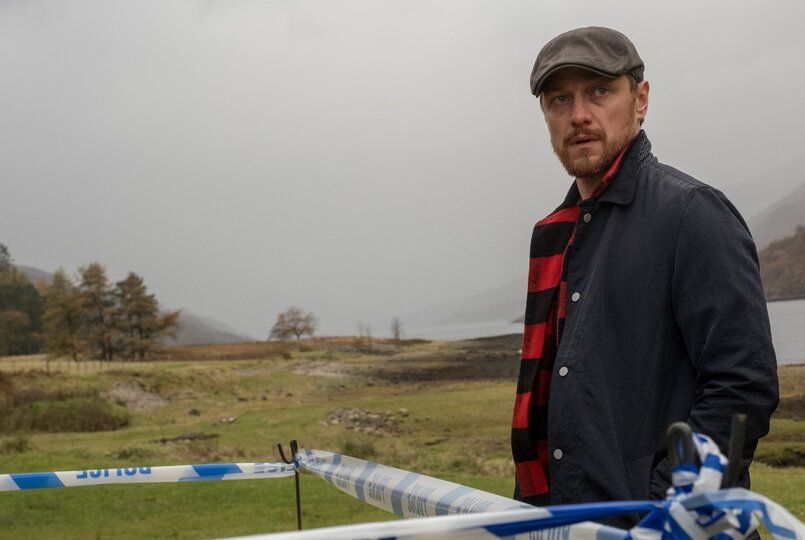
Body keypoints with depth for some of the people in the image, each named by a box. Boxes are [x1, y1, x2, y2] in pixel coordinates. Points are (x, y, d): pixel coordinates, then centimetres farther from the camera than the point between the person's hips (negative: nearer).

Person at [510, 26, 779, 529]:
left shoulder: (693, 211, -8)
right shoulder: (557, 233, 15)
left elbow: (745, 386, -16)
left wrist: (657, 513, -19)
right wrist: (530, 503, 12)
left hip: (664, 526, -7)